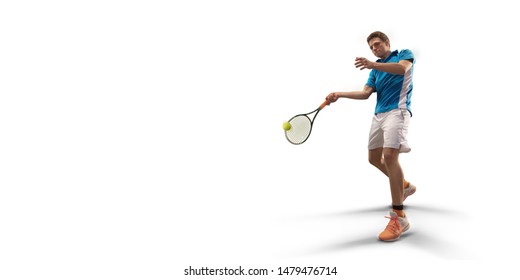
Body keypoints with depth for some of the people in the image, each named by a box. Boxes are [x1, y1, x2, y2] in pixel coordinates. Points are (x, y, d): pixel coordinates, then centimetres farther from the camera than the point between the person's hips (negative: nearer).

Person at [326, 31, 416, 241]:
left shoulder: (405, 54, 7)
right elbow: (365, 93, 12)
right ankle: (405, 186, 35)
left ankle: (399, 216, -21)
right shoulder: (376, 70, 24)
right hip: (378, 114, 8)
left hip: (397, 111, -8)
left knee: (389, 155, -24)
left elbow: (402, 68, -17)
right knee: (374, 158, 10)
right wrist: (339, 95, -2)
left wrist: (373, 65, -32)